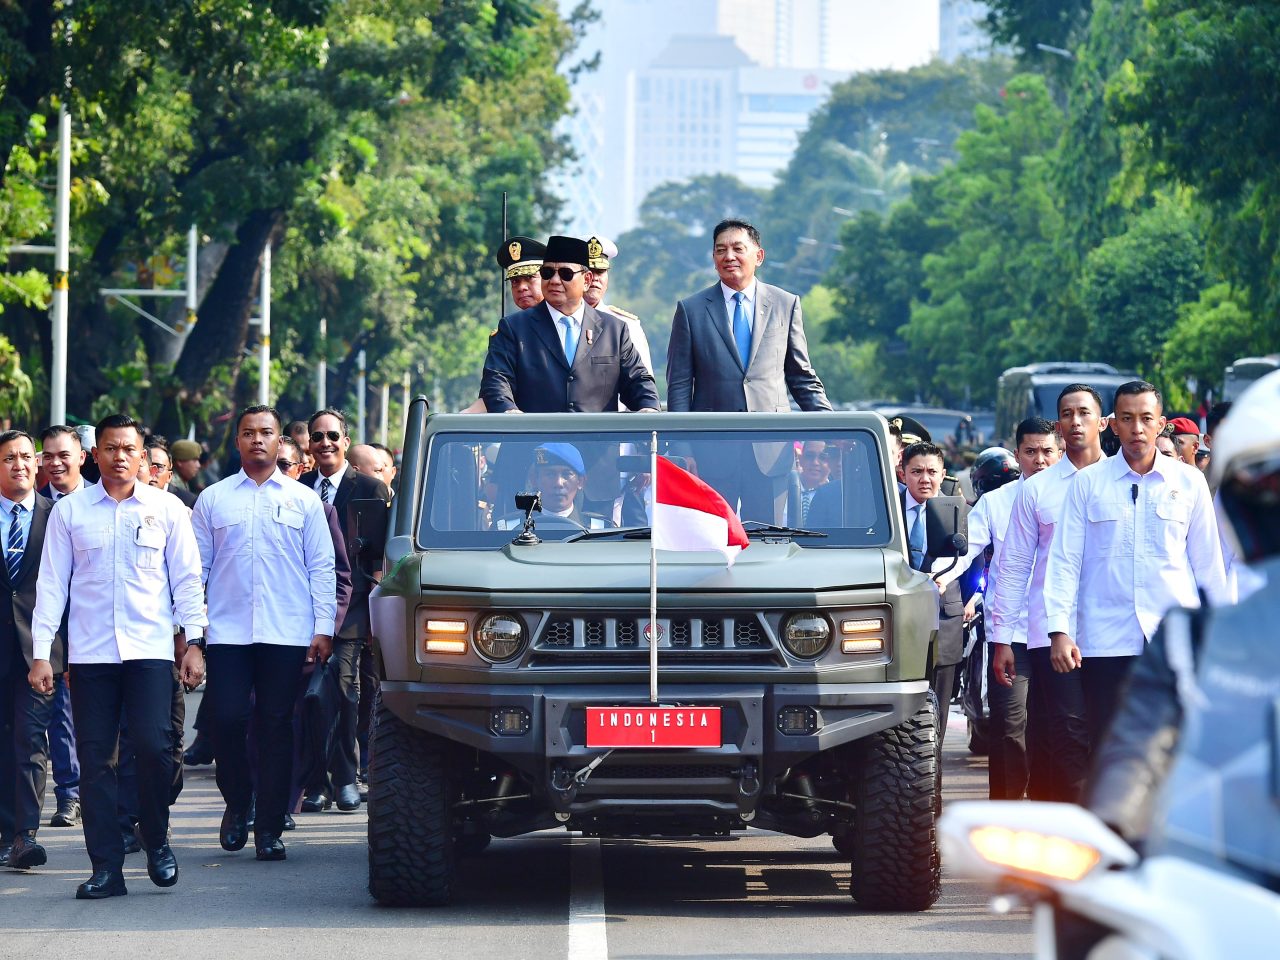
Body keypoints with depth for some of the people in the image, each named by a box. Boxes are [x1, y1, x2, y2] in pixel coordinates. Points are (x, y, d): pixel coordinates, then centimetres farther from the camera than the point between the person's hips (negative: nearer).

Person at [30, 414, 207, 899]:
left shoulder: (167, 510, 6)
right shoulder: (69, 512, 6)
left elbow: (187, 580, 8)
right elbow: (51, 584, 6)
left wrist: (194, 642, 2)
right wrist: (41, 652, 1)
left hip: (150, 649, -1)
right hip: (90, 653, 1)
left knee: (154, 746, -13)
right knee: (94, 758, -1)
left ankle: (156, 842, 10)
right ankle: (106, 867, 3)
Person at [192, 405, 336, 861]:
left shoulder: (304, 500, 9)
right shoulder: (213, 499, 10)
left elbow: (322, 568, 8)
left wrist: (323, 628, 0)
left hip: (286, 635, 0)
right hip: (227, 633, 0)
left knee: (276, 728, 0)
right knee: (227, 720, -8)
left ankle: (269, 829, 5)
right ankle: (237, 804, 16)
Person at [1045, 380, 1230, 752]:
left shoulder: (1189, 482, 6)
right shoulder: (1088, 484, 5)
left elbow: (1208, 562, 11)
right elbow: (1065, 561, 3)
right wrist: (1058, 630, -6)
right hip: (1105, 641, 0)